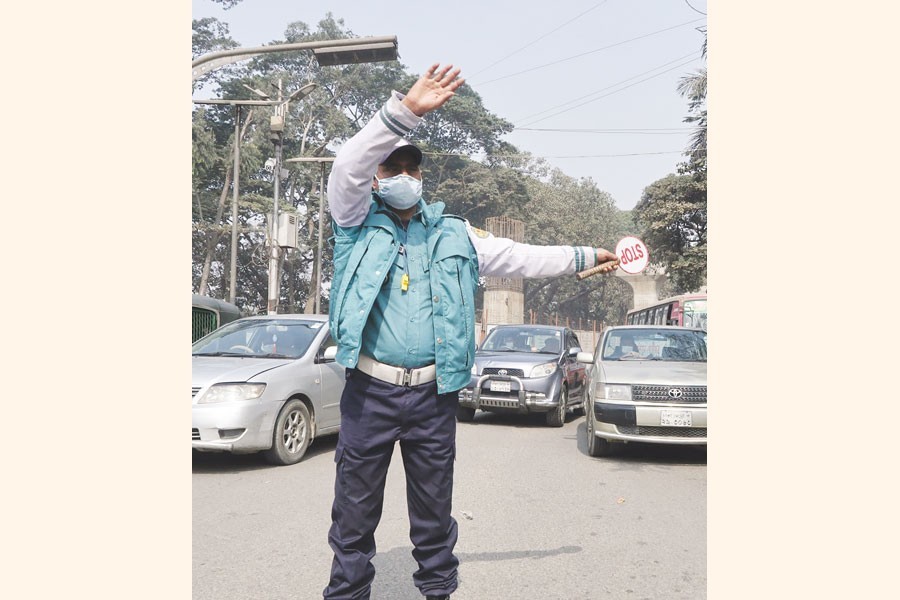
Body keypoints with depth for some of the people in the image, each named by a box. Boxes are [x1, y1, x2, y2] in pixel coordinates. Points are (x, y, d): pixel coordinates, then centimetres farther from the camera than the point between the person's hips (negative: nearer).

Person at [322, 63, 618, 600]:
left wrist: (589, 256, 16)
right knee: (355, 510, 8)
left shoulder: (453, 235, 13)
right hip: (370, 391, -2)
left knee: (434, 508, 15)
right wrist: (407, 110, -24)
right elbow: (348, 167, -13)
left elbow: (521, 257, 17)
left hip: (434, 394, 2)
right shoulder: (359, 223, 5)